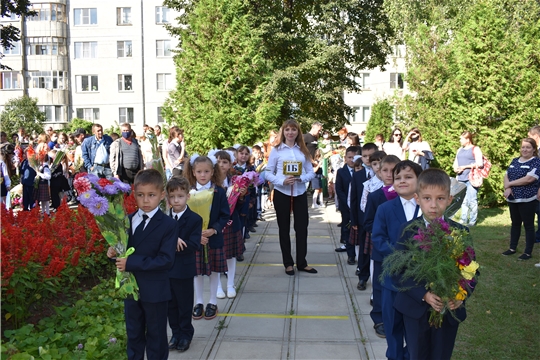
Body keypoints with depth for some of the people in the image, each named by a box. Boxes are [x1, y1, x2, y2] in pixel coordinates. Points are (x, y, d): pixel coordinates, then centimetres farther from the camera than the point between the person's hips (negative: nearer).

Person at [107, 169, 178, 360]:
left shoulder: (168, 225, -16)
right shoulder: (128, 220, 3)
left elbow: (166, 260, -23)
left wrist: (131, 263, -28)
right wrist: (114, 252, -12)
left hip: (155, 291, -5)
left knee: (156, 338, 12)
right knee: (133, 336, 21)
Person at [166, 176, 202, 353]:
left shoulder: (195, 219, -11)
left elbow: (194, 245, -20)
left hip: (184, 270, -4)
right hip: (165, 269, 4)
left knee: (185, 305, 11)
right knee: (170, 304, 16)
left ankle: (186, 334, 29)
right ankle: (175, 333, 33)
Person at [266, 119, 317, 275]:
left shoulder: (303, 151, 4)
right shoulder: (276, 150, -3)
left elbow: (311, 172, 4)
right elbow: (268, 173, -4)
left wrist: (301, 178, -16)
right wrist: (282, 181, -20)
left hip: (300, 193, 2)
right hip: (282, 193, -2)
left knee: (302, 228, 5)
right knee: (284, 229, 8)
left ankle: (302, 263, 18)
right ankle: (288, 263, 19)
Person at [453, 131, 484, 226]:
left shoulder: (475, 149, -1)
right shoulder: (460, 150, 20)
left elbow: (479, 164, -10)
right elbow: (456, 162, 22)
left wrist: (465, 167, -12)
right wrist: (455, 168, -1)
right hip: (461, 178, 6)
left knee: (472, 200, -6)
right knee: (463, 200, 8)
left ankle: (473, 220, 0)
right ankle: (464, 219, 15)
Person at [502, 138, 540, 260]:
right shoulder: (515, 161, 12)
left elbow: (528, 179, -19)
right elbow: (506, 175, 9)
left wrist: (509, 184, -11)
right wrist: (507, 188, -11)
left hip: (527, 200, -6)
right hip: (513, 199, 6)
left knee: (528, 225, 2)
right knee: (515, 223, 15)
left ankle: (528, 252, 9)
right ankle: (512, 248, 25)